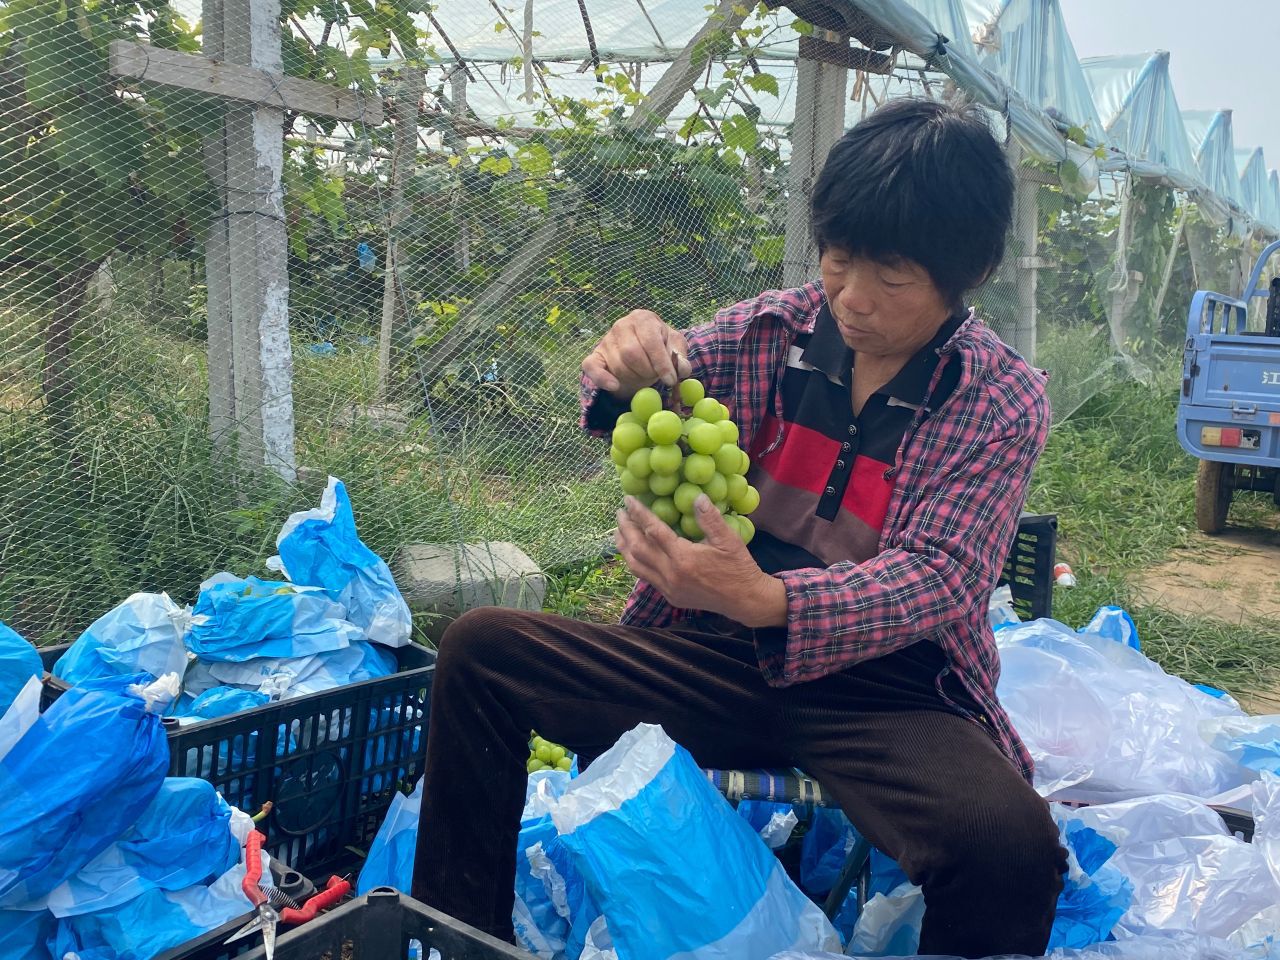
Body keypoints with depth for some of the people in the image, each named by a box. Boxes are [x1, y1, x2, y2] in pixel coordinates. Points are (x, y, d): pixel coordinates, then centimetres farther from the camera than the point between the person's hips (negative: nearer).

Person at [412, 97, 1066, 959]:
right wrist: (627, 367, -31)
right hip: (717, 659, 3)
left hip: (887, 692, -3)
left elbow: (937, 574, -17)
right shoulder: (773, 328, 3)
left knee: (1011, 842, -34)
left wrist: (765, 600, -36)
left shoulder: (1003, 401, -6)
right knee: (480, 649, -9)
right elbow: (647, 418, -5)